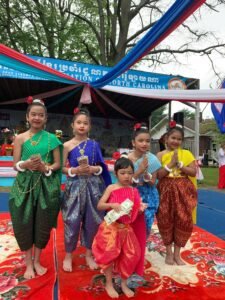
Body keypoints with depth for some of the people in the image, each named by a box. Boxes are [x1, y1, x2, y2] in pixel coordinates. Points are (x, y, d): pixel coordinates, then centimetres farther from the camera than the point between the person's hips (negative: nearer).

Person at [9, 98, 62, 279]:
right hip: (25, 186, 0)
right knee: (24, 224, 5)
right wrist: (26, 164, -20)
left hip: (46, 186, 0)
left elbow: (58, 164, 1)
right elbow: (16, 165, 1)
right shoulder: (20, 138, 3)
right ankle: (28, 263, 28)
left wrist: (45, 168, -18)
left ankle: (37, 261, 32)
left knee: (43, 225, 9)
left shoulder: (51, 138, 2)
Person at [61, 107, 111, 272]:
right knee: (72, 221, 3)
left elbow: (102, 167, 6)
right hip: (75, 186, -2)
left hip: (93, 186, 2)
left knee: (92, 221, 10)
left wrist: (93, 169, -14)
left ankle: (89, 254, 30)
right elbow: (62, 167, -1)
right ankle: (68, 255, 26)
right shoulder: (67, 145, -1)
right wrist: (74, 170, -17)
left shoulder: (94, 144, 3)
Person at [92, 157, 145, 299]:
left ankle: (124, 283, 31)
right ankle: (109, 284, 26)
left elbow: (136, 210, 9)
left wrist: (141, 208, -13)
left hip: (126, 228, 4)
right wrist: (112, 205, -25)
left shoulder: (134, 191, 2)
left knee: (131, 255, 9)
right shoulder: (111, 188, -8)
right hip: (111, 227, -4)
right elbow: (99, 205, -9)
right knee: (110, 254, 2)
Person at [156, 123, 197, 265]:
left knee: (183, 221, 4)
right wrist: (170, 164, -18)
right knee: (166, 221, 6)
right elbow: (158, 175, -8)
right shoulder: (161, 155, -1)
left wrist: (179, 164, -15)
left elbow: (194, 172, -4)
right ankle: (169, 253, 27)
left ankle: (177, 253, 25)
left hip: (183, 192, 1)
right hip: (166, 191, -1)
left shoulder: (187, 154, 3)